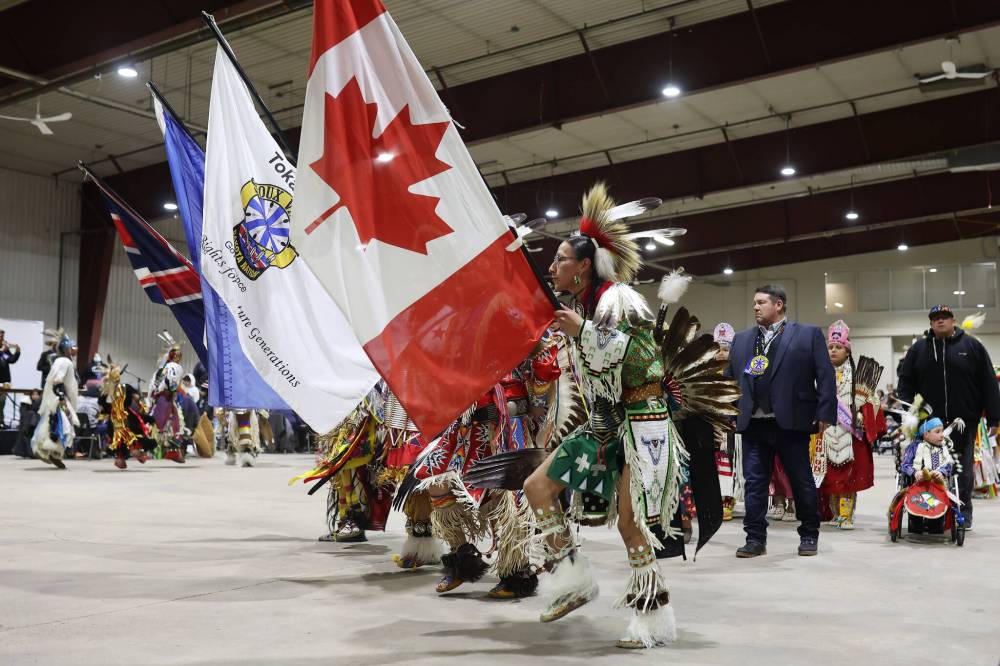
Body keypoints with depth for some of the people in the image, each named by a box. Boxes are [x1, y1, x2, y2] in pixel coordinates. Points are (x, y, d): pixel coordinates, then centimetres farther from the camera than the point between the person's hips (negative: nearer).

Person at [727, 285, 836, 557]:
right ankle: (756, 538, 12)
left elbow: (825, 376, -2)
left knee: (802, 481, 7)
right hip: (753, 424, 3)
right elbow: (730, 378, 14)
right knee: (754, 482, 4)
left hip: (791, 422, -3)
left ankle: (809, 535, 22)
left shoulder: (808, 334, 3)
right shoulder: (741, 340, 15)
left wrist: (824, 414, -10)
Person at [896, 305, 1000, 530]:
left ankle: (963, 514, 15)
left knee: (963, 470, 6)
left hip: (964, 421, -1)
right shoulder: (918, 349, 8)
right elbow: (905, 382, 9)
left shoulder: (972, 346, 3)